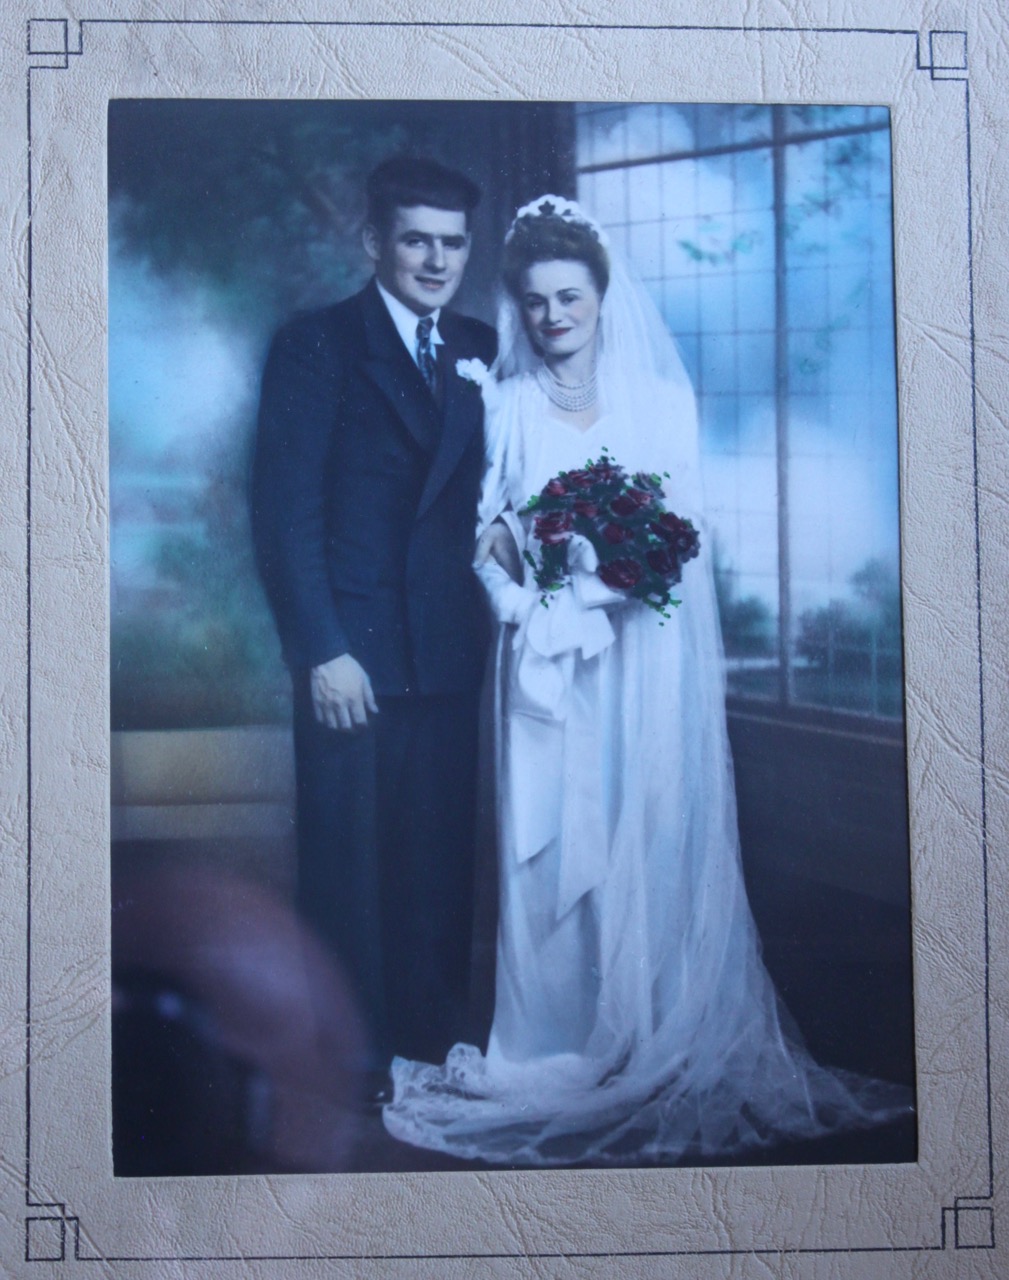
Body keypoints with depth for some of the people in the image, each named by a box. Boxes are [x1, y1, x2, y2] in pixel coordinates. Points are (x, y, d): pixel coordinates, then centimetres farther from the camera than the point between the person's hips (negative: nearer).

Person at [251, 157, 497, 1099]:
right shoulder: (315, 346, -3)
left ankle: (432, 1038, 24)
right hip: (353, 653, -4)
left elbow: (490, 492, 13)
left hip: (451, 656, 4)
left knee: (441, 856, 10)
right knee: (348, 865, 4)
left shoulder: (480, 352, 12)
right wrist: (323, 651, -13)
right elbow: (284, 513, -7)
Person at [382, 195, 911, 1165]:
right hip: (546, 658, 1)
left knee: (650, 841, -1)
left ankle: (661, 1045, 11)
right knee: (549, 844, 0)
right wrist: (507, 552, -15)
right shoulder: (507, 407, 9)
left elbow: (684, 531, 2)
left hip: (642, 657, 0)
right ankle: (559, 1044, 11)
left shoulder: (663, 401, 6)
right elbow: (488, 527, 6)